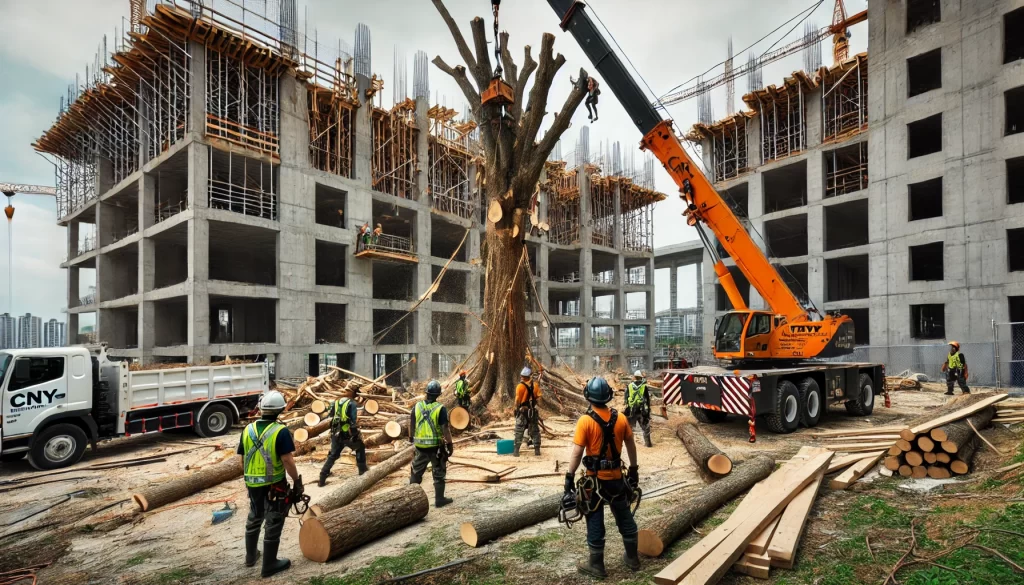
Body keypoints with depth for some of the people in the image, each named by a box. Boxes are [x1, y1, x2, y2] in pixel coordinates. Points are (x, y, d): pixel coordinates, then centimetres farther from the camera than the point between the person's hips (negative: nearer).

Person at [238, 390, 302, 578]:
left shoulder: (248, 430, 0)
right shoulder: (280, 431, -18)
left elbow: (243, 459, 8)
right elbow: (287, 460, -20)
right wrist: (297, 481, -9)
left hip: (252, 483, 6)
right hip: (274, 485, -6)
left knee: (254, 518, 24)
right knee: (273, 522, 5)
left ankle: (250, 556, 39)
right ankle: (269, 564, 13)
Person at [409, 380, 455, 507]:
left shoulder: (417, 406, -1)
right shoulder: (440, 408, -14)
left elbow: (412, 425, 7)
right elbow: (445, 429, -15)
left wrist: (411, 439, 23)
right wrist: (450, 444, -5)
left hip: (420, 446, 4)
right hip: (436, 446, -3)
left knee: (416, 472, 20)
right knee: (439, 474, 10)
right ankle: (439, 499, 15)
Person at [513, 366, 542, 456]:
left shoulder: (520, 386, -14)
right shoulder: (535, 385, -2)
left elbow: (517, 400, -13)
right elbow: (538, 397, 0)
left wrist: (516, 408, 1)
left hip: (523, 410, -3)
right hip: (533, 410, 3)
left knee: (519, 431, 4)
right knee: (535, 430, 12)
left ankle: (516, 451, 4)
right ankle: (537, 450, 14)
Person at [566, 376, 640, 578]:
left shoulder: (585, 421, -16)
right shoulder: (620, 419, -2)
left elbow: (577, 453, -17)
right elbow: (631, 446, 7)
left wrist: (570, 476, -10)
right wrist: (634, 469, 19)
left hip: (594, 479, -4)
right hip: (616, 477, 5)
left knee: (595, 522, 8)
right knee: (625, 518, 20)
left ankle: (596, 565, 18)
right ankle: (632, 558, 34)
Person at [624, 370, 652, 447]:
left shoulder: (629, 386, 0)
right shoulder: (644, 386, -4)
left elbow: (626, 398, 4)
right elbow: (647, 399, -2)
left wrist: (626, 409, 12)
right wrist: (648, 409, 5)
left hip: (631, 410, 1)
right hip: (642, 410, -1)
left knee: (629, 426, 12)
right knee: (645, 427, 14)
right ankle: (647, 442, 17)